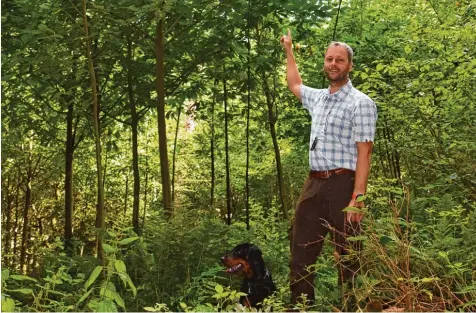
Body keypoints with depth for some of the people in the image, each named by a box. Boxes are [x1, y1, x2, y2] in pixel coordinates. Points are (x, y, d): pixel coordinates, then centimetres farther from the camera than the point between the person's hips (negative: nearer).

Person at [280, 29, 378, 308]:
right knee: (301, 251, 7)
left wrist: (358, 196, -21)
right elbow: (295, 85, 39)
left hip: (342, 184, -7)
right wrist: (289, 50, 43)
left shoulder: (361, 103, -6)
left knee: (347, 254, -2)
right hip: (314, 183, 7)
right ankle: (301, 305, 15)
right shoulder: (317, 98, 16)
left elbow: (364, 153, -12)